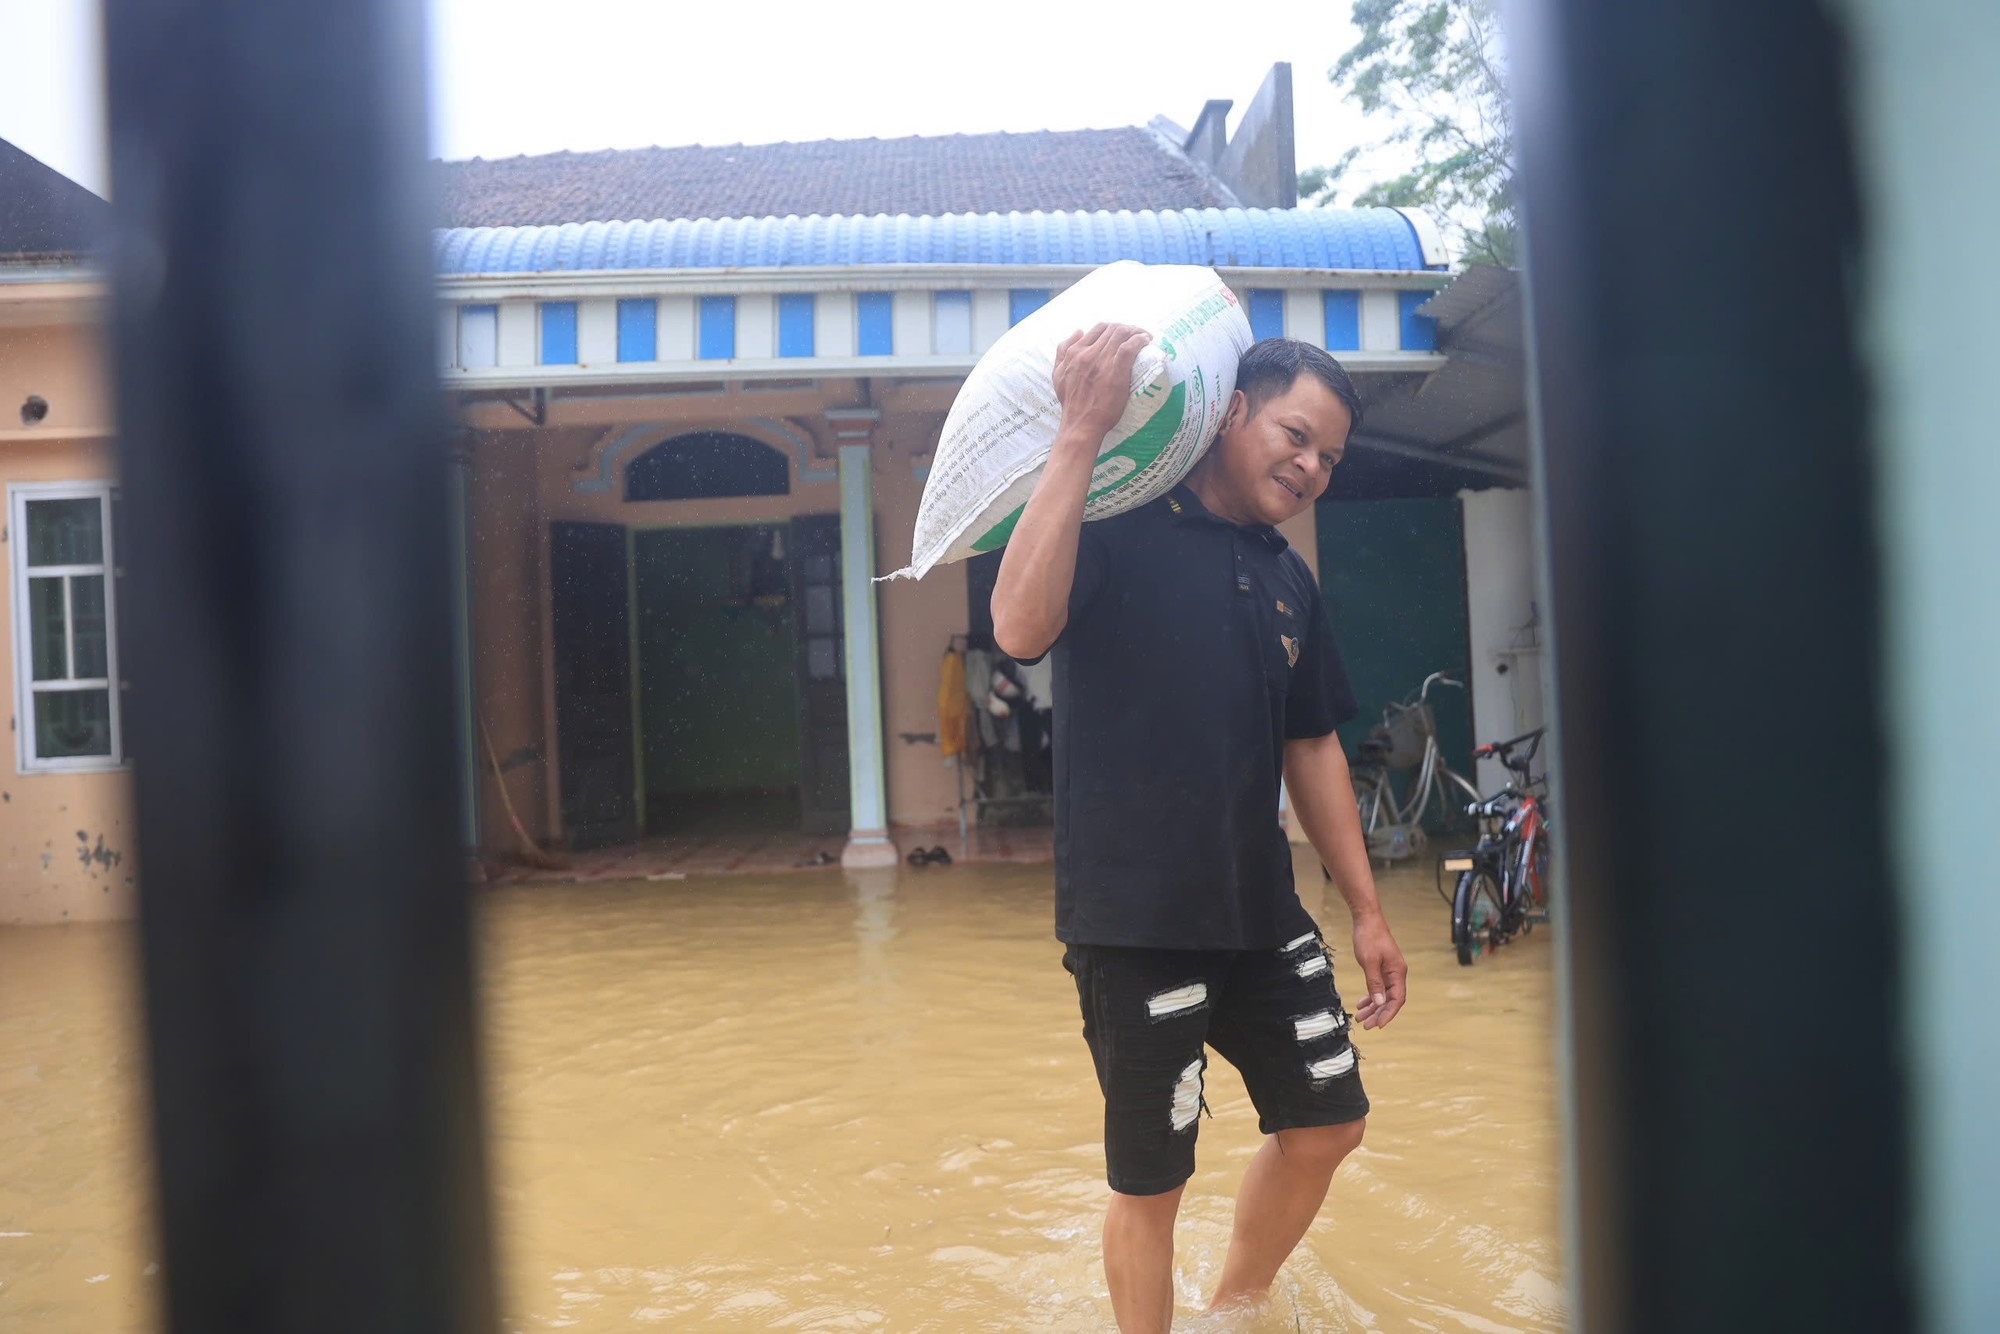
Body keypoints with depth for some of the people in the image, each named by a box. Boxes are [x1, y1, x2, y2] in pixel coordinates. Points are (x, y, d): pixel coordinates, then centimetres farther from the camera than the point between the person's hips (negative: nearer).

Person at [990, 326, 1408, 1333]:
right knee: (1151, 1182, 5)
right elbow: (1021, 628, -30)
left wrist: (1367, 909, 16)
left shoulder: (1288, 581, 11)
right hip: (1134, 924, -7)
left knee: (1326, 1123, 16)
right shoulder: (1118, 527, -10)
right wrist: (1081, 434, -30)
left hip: (1262, 917, 7)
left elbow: (1311, 747, 17)